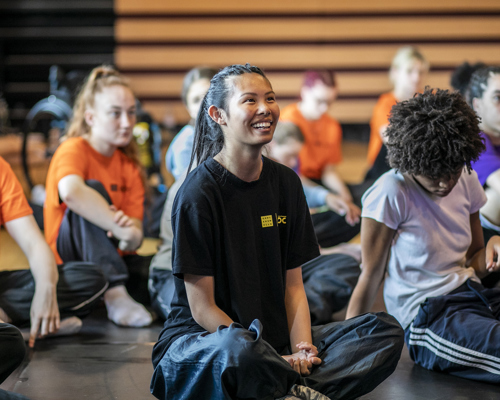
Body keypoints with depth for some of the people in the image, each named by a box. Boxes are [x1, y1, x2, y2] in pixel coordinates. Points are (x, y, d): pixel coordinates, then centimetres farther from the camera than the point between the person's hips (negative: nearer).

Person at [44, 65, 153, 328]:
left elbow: (135, 237, -8)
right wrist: (124, 230, -40)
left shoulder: (129, 165, 4)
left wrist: (131, 235, -32)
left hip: (114, 258, 5)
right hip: (69, 255, -4)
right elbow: (70, 190, -40)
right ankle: (115, 296, -41)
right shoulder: (75, 149, -13)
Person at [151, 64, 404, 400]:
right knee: (237, 351, -43)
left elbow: (294, 286, 7)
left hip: (275, 340, 7)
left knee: (387, 331, -9)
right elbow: (202, 309, -14)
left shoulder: (286, 183, 7)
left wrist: (302, 349, -12)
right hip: (199, 340, -6)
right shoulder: (199, 193, -13)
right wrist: (273, 359, -20)